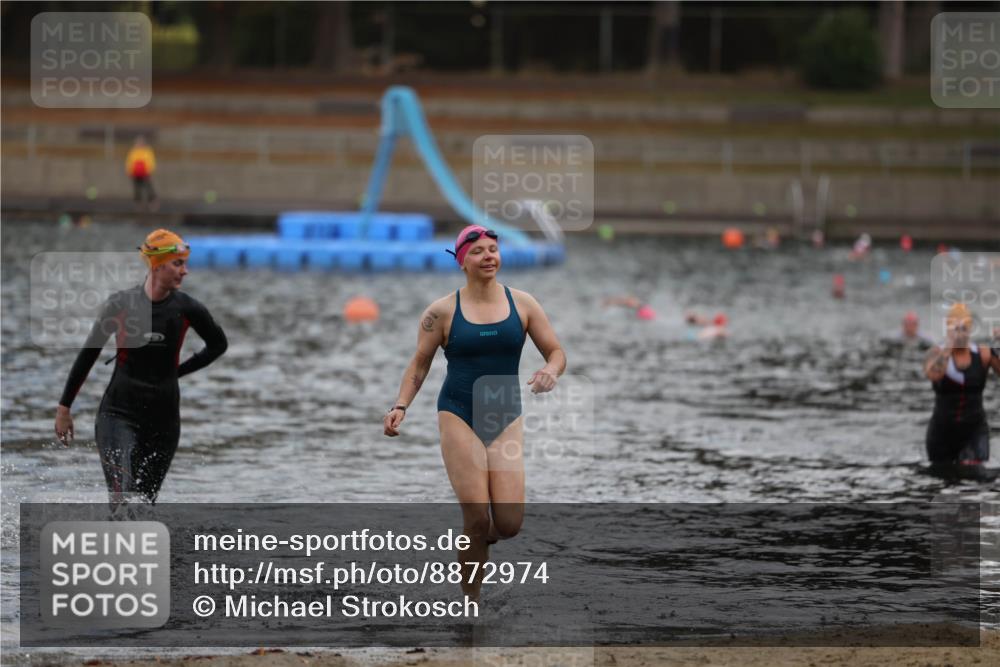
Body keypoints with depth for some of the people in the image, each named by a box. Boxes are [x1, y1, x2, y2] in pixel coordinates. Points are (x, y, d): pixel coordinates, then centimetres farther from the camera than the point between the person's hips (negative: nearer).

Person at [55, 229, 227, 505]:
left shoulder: (186, 308, -2)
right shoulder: (120, 304, -6)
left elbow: (218, 345, 17)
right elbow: (88, 355, 4)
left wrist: (178, 370, 8)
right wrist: (64, 407, 7)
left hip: (163, 419, 3)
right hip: (119, 413, -3)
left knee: (145, 503, 5)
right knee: (123, 501, -18)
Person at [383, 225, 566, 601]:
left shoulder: (522, 304, 4)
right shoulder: (442, 312, -1)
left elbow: (556, 353, 8)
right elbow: (419, 364, 7)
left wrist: (550, 371, -16)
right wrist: (401, 406, -7)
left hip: (506, 419, 3)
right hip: (459, 417, -2)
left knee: (509, 524, -8)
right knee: (478, 519, -14)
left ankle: (476, 542, 28)